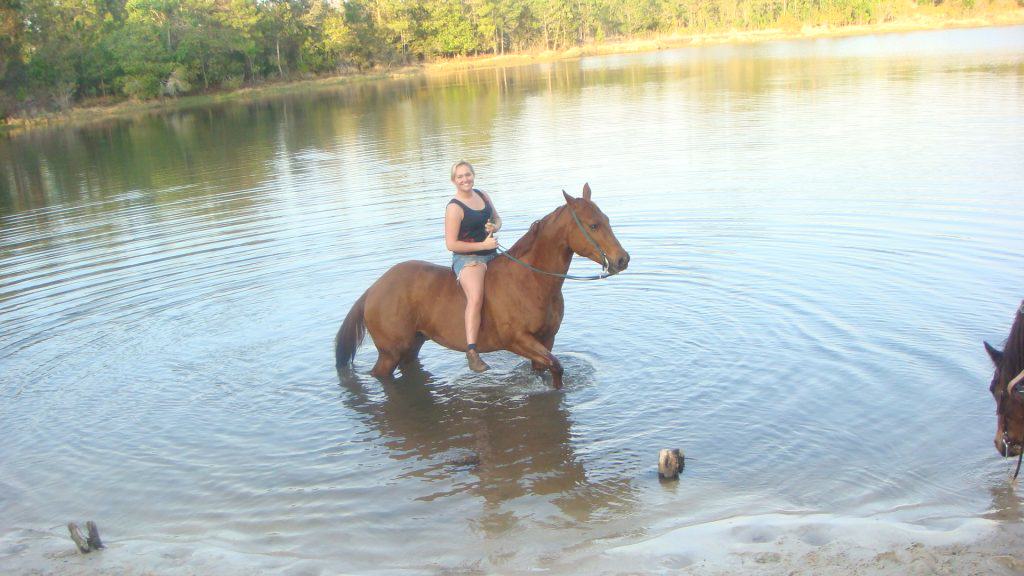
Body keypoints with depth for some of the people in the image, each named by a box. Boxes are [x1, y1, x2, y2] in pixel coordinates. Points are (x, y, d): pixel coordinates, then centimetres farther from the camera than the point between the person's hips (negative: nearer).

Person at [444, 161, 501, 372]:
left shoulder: (483, 195, 9)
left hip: (492, 255, 8)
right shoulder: (454, 208, -13)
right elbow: (451, 244, -16)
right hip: (467, 259, -8)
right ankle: (471, 352, -37)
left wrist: (495, 227, -2)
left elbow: (497, 218, 23)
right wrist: (483, 245, -17)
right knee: (476, 297, -34)